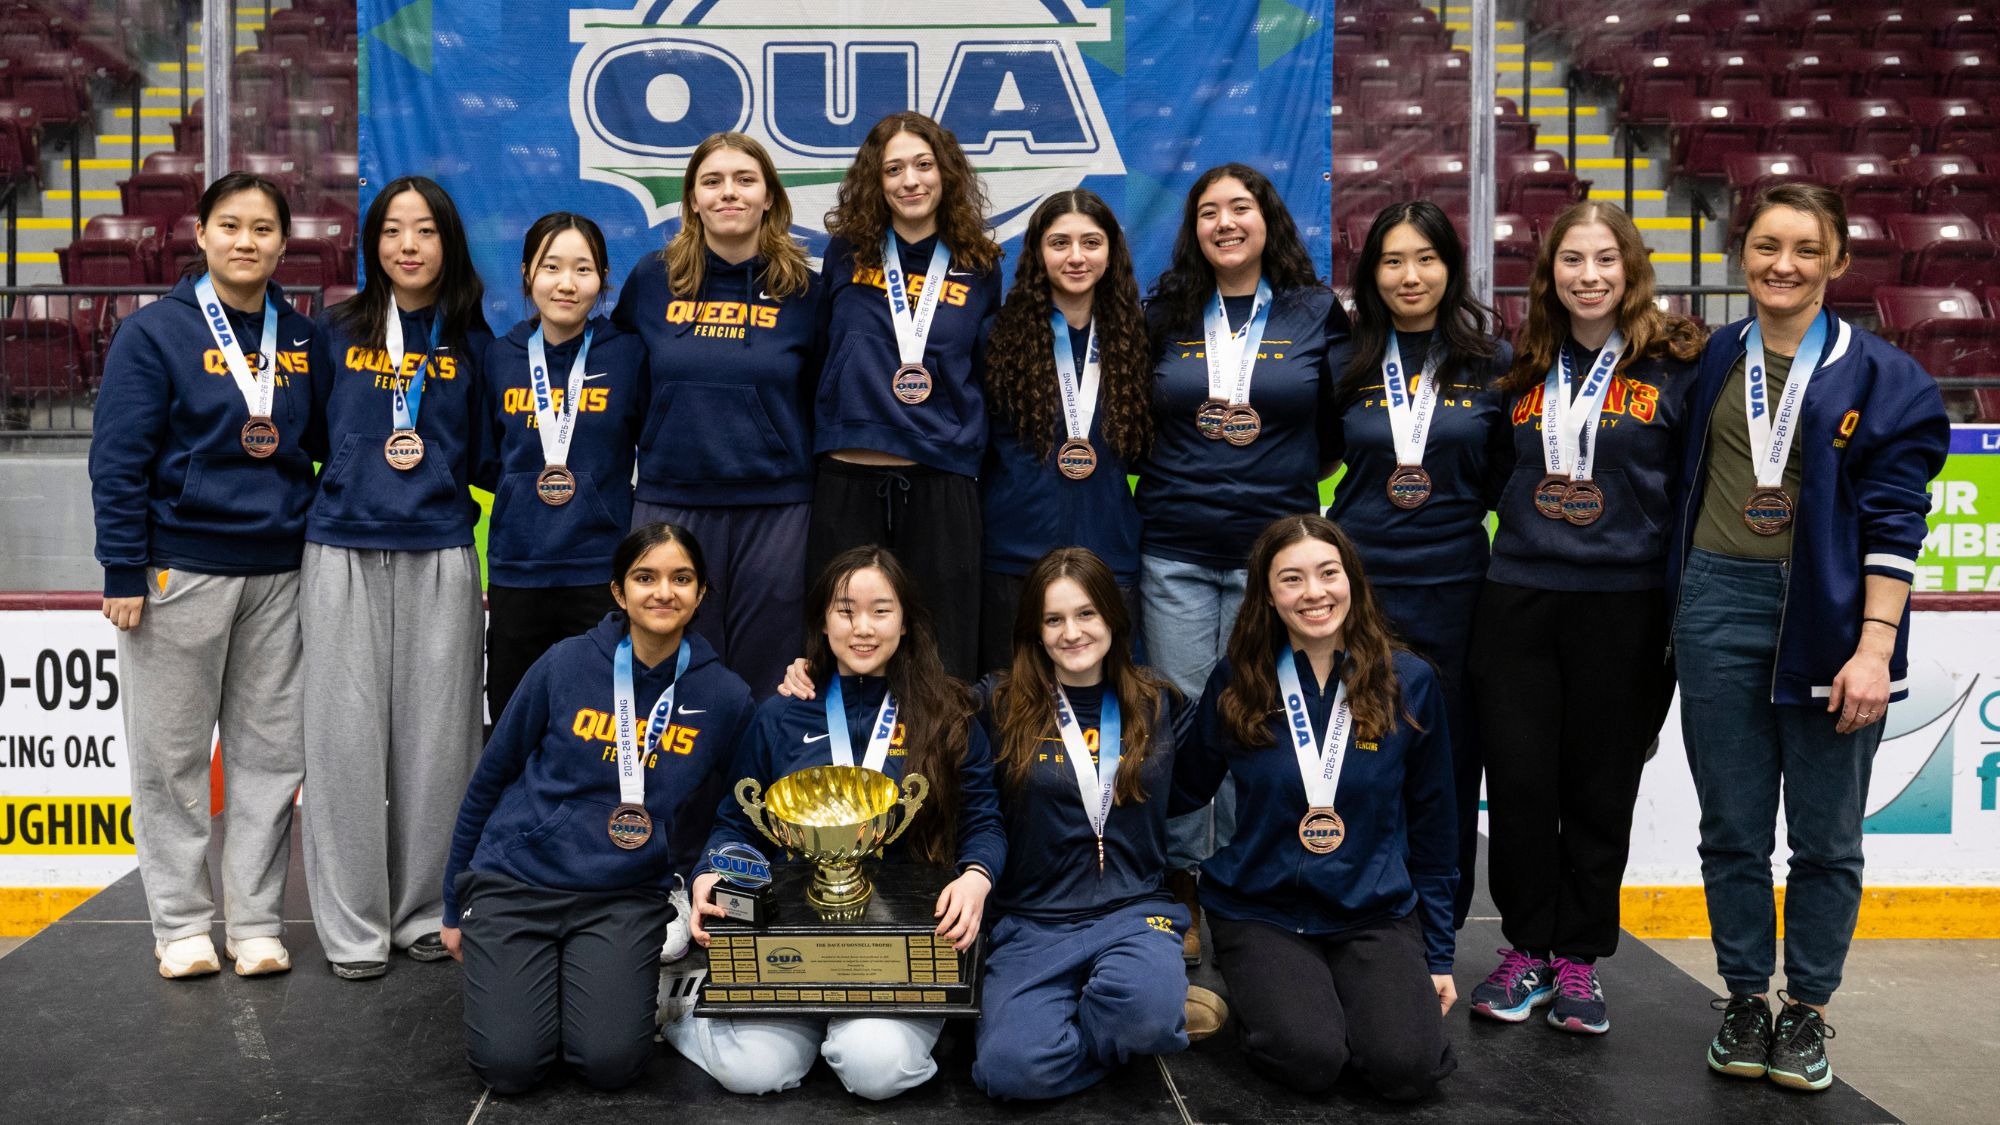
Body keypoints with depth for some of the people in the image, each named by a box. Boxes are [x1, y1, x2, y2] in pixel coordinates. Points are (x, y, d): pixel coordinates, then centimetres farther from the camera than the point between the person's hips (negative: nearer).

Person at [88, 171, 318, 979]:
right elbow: (118, 459, -6)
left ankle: (256, 921, 16)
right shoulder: (155, 333, -4)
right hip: (180, 570, -3)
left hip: (278, 573, 4)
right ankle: (181, 923, 16)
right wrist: (123, 572, -11)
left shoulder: (302, 338, 8)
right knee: (172, 755, 4)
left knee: (270, 752, 6)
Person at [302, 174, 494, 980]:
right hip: (343, 554, 0)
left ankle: (427, 910, 17)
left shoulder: (471, 342, 8)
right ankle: (353, 926, 10)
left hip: (439, 557, 0)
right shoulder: (336, 332, 7)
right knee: (347, 738, 0)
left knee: (436, 737, 2)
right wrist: (355, 479, 6)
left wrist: (435, 462, 2)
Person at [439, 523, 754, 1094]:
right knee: (509, 1066, -13)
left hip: (625, 897, 0)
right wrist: (455, 908, 9)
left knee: (611, 1063, -18)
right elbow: (489, 780, 4)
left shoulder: (724, 695, -4)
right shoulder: (566, 665, -6)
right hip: (515, 881, 0)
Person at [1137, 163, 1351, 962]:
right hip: (1175, 550, 1)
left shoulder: (1316, 315, 5)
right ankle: (1182, 891, 13)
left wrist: (1294, 478, 4)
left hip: (1272, 549, -1)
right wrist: (1175, 479, 8)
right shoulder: (1165, 316, 8)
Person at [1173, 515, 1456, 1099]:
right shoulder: (1236, 681, -4)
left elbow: (1430, 828, 4)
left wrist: (1438, 954, 6)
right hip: (1261, 910, -1)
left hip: (1377, 912, 1)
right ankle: (1258, 994, 9)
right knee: (1311, 1059, -24)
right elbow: (1182, 795, 7)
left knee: (1407, 1068, -21)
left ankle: (1347, 994, 11)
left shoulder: (1410, 682, -3)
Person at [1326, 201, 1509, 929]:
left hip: (1452, 587, 0)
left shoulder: (1491, 361, 4)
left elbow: (1512, 475, 9)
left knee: (1449, 757, 6)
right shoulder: (1348, 364, 5)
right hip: (1360, 583, 0)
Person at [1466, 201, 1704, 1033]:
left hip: (1624, 604, -2)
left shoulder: (1676, 366, 0)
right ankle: (1527, 947, 17)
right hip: (1519, 597, 3)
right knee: (1518, 780, 2)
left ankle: (1578, 957, 19)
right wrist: (1531, 521, 9)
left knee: (1601, 787, 6)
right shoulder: (1523, 370, 10)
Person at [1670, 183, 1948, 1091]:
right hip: (1719, 608, 2)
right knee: (1732, 828, 8)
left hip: (1829, 611, -2)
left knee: (1825, 836, 5)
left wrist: (1875, 647, -12)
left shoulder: (1879, 376, -1)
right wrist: (1673, 605, 9)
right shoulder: (1709, 361, 8)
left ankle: (1808, 1010, 20)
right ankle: (1744, 1000, 22)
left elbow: (1893, 520, -5)